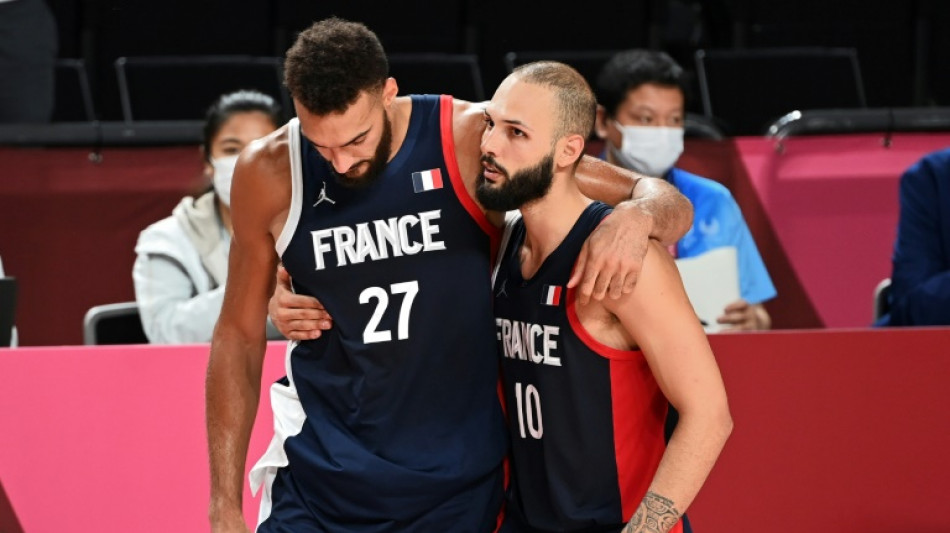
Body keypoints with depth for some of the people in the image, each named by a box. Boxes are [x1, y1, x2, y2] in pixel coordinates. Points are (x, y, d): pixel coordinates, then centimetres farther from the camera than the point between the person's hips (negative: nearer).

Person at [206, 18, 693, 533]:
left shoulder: (473, 141, -11)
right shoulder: (269, 173, -7)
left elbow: (665, 201, -6)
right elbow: (239, 335, 5)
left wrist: (636, 215, -31)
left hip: (461, 488, 0)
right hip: (319, 485, 0)